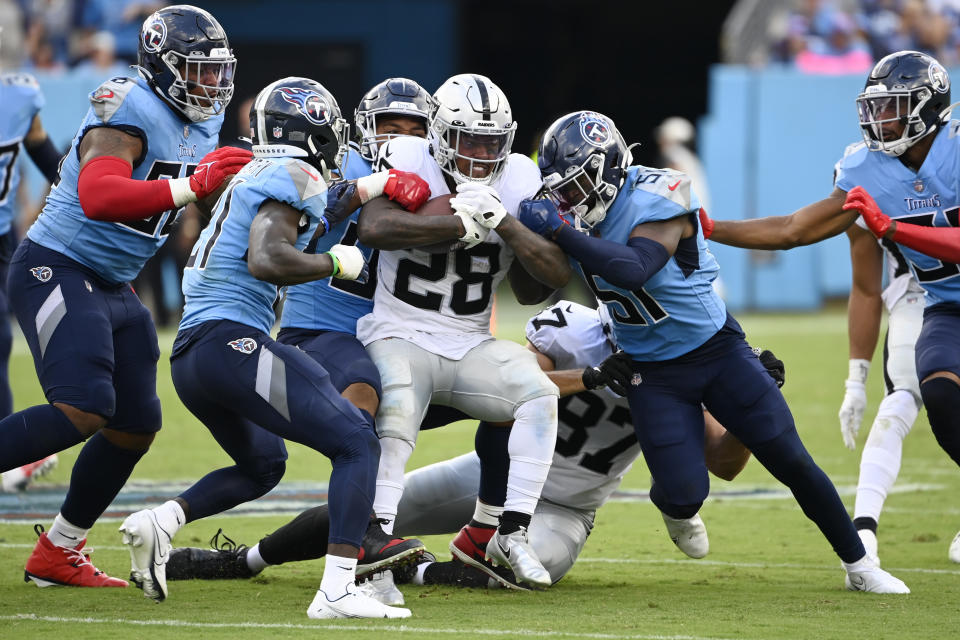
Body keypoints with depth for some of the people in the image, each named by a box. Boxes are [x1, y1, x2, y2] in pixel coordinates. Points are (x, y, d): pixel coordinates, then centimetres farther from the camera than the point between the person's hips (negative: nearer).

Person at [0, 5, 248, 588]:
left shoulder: (201, 122, 10)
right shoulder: (130, 109, -19)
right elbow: (98, 197, -33)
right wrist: (191, 187, -37)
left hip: (112, 287, 10)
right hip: (56, 271, -10)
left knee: (135, 427, 8)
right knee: (82, 410, -24)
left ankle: (58, 553, 21)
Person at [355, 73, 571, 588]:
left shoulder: (518, 182, 3)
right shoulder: (408, 160, -7)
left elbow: (557, 274, -5)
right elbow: (373, 227, -27)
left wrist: (501, 222, -18)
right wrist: (461, 223, -25)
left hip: (470, 347, 4)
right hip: (401, 338, -4)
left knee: (538, 394, -21)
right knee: (395, 418, -32)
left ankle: (510, 533, -15)